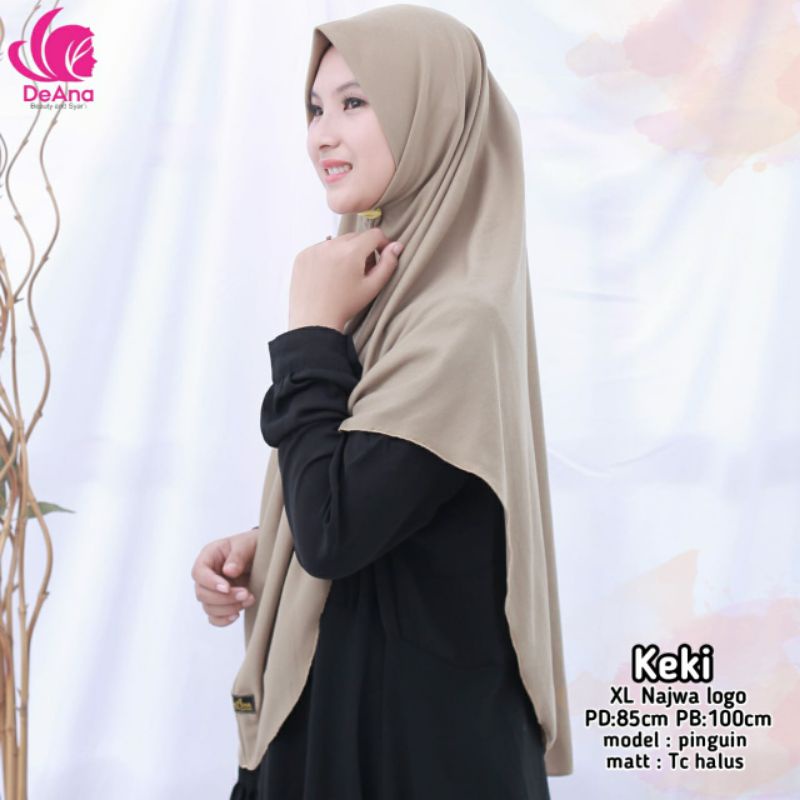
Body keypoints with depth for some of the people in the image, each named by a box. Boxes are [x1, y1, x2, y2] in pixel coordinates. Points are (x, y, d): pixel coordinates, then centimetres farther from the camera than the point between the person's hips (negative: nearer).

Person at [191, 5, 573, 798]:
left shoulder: (460, 318, -23)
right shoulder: (393, 286, 4)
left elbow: (334, 531, -26)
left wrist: (311, 329, -19)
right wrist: (258, 550, -3)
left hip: (419, 730, -8)